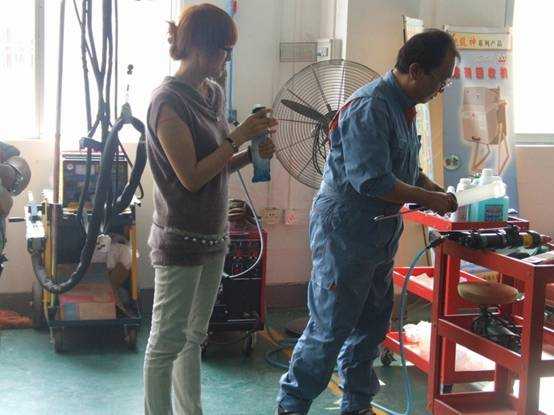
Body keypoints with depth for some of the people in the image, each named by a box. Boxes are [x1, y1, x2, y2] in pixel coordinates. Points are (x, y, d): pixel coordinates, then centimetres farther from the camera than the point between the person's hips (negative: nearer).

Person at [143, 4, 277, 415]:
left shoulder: (214, 93, 7)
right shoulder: (169, 101, -17)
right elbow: (191, 176, -20)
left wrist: (252, 154, -2)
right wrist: (239, 136, -18)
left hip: (212, 235, 9)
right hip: (180, 238, -9)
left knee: (194, 336, 17)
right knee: (168, 341, 1)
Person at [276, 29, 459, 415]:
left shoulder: (403, 106, 11)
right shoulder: (370, 108, -21)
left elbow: (407, 168, 24)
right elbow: (372, 181, -27)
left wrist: (435, 189, 8)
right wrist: (428, 199, -16)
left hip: (379, 232, 10)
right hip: (345, 229, -10)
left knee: (372, 322, 16)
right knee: (331, 327, -3)